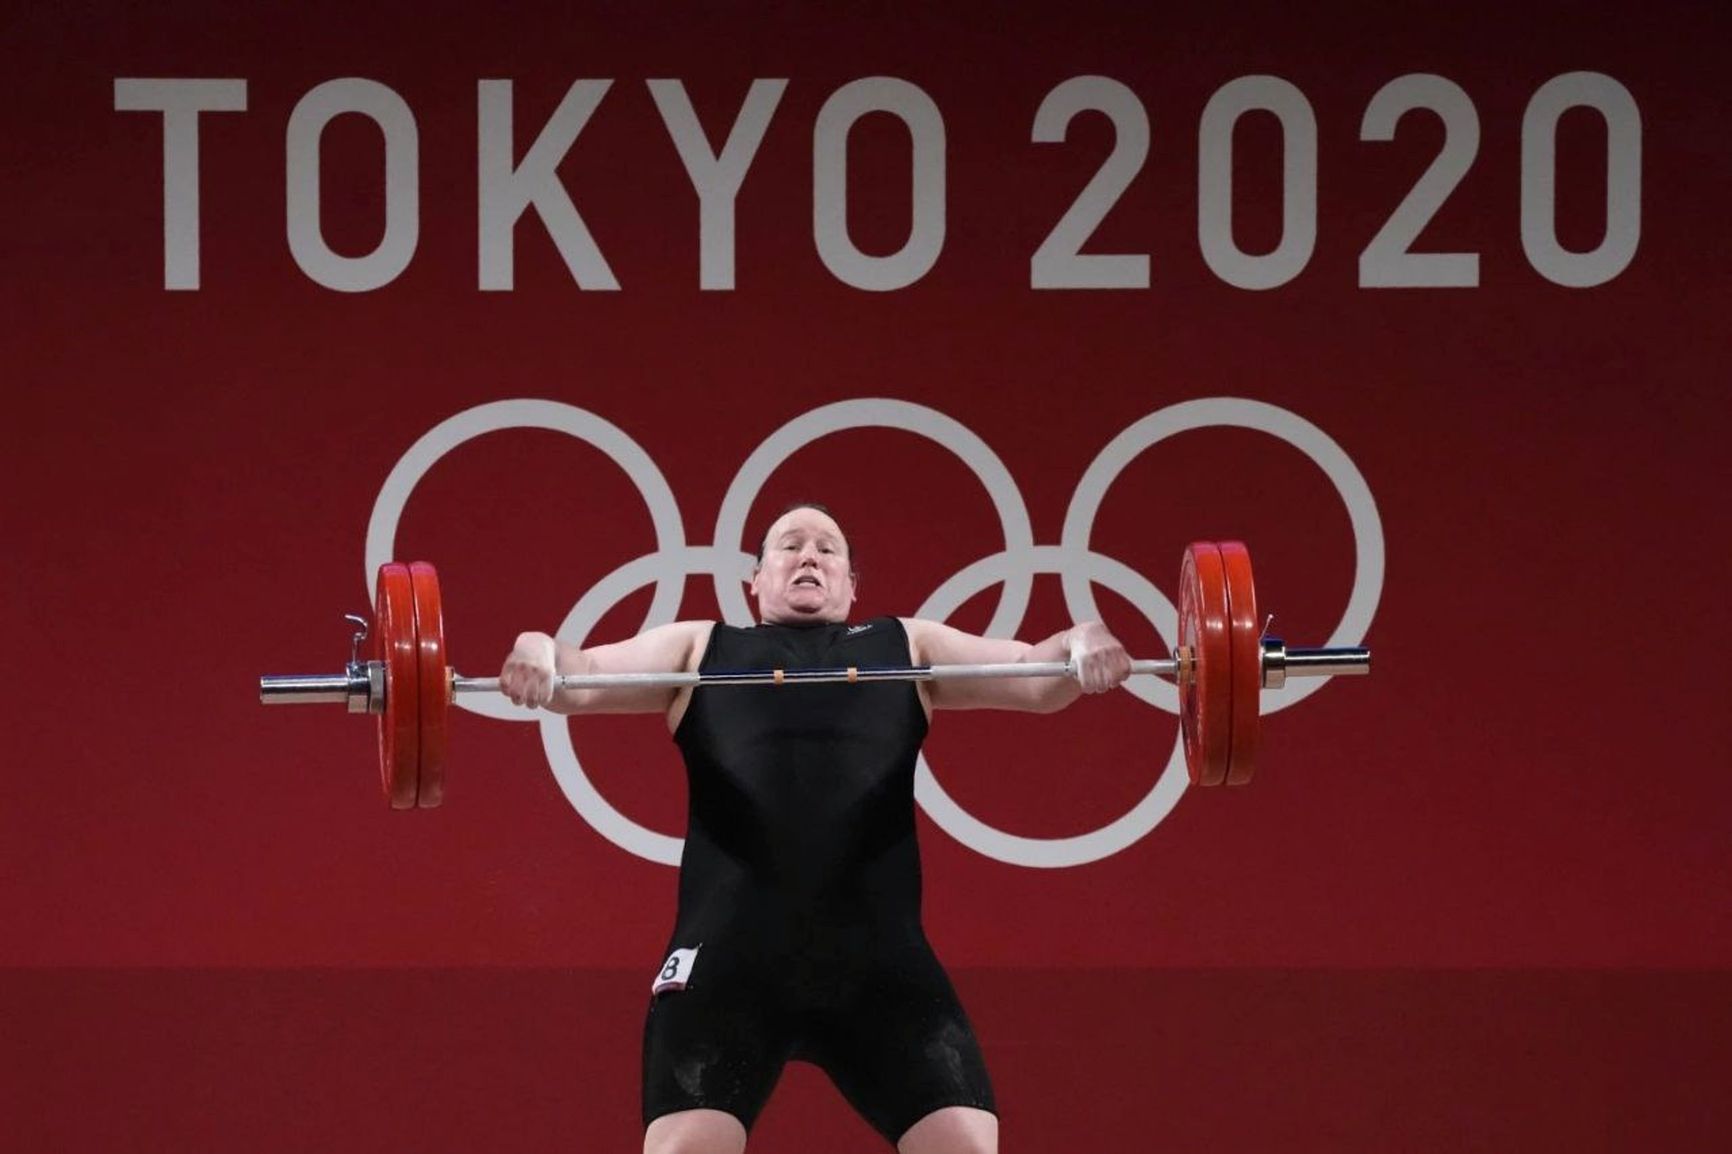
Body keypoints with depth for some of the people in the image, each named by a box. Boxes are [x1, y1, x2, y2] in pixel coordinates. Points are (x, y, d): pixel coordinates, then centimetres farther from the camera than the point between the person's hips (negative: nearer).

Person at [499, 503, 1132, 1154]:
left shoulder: (906, 649, 24)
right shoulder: (701, 650, 22)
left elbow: (1036, 677, 13)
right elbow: (581, 678, 10)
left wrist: (1080, 647, -11)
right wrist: (543, 659, -15)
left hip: (877, 954, 1)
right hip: (728, 953, -1)